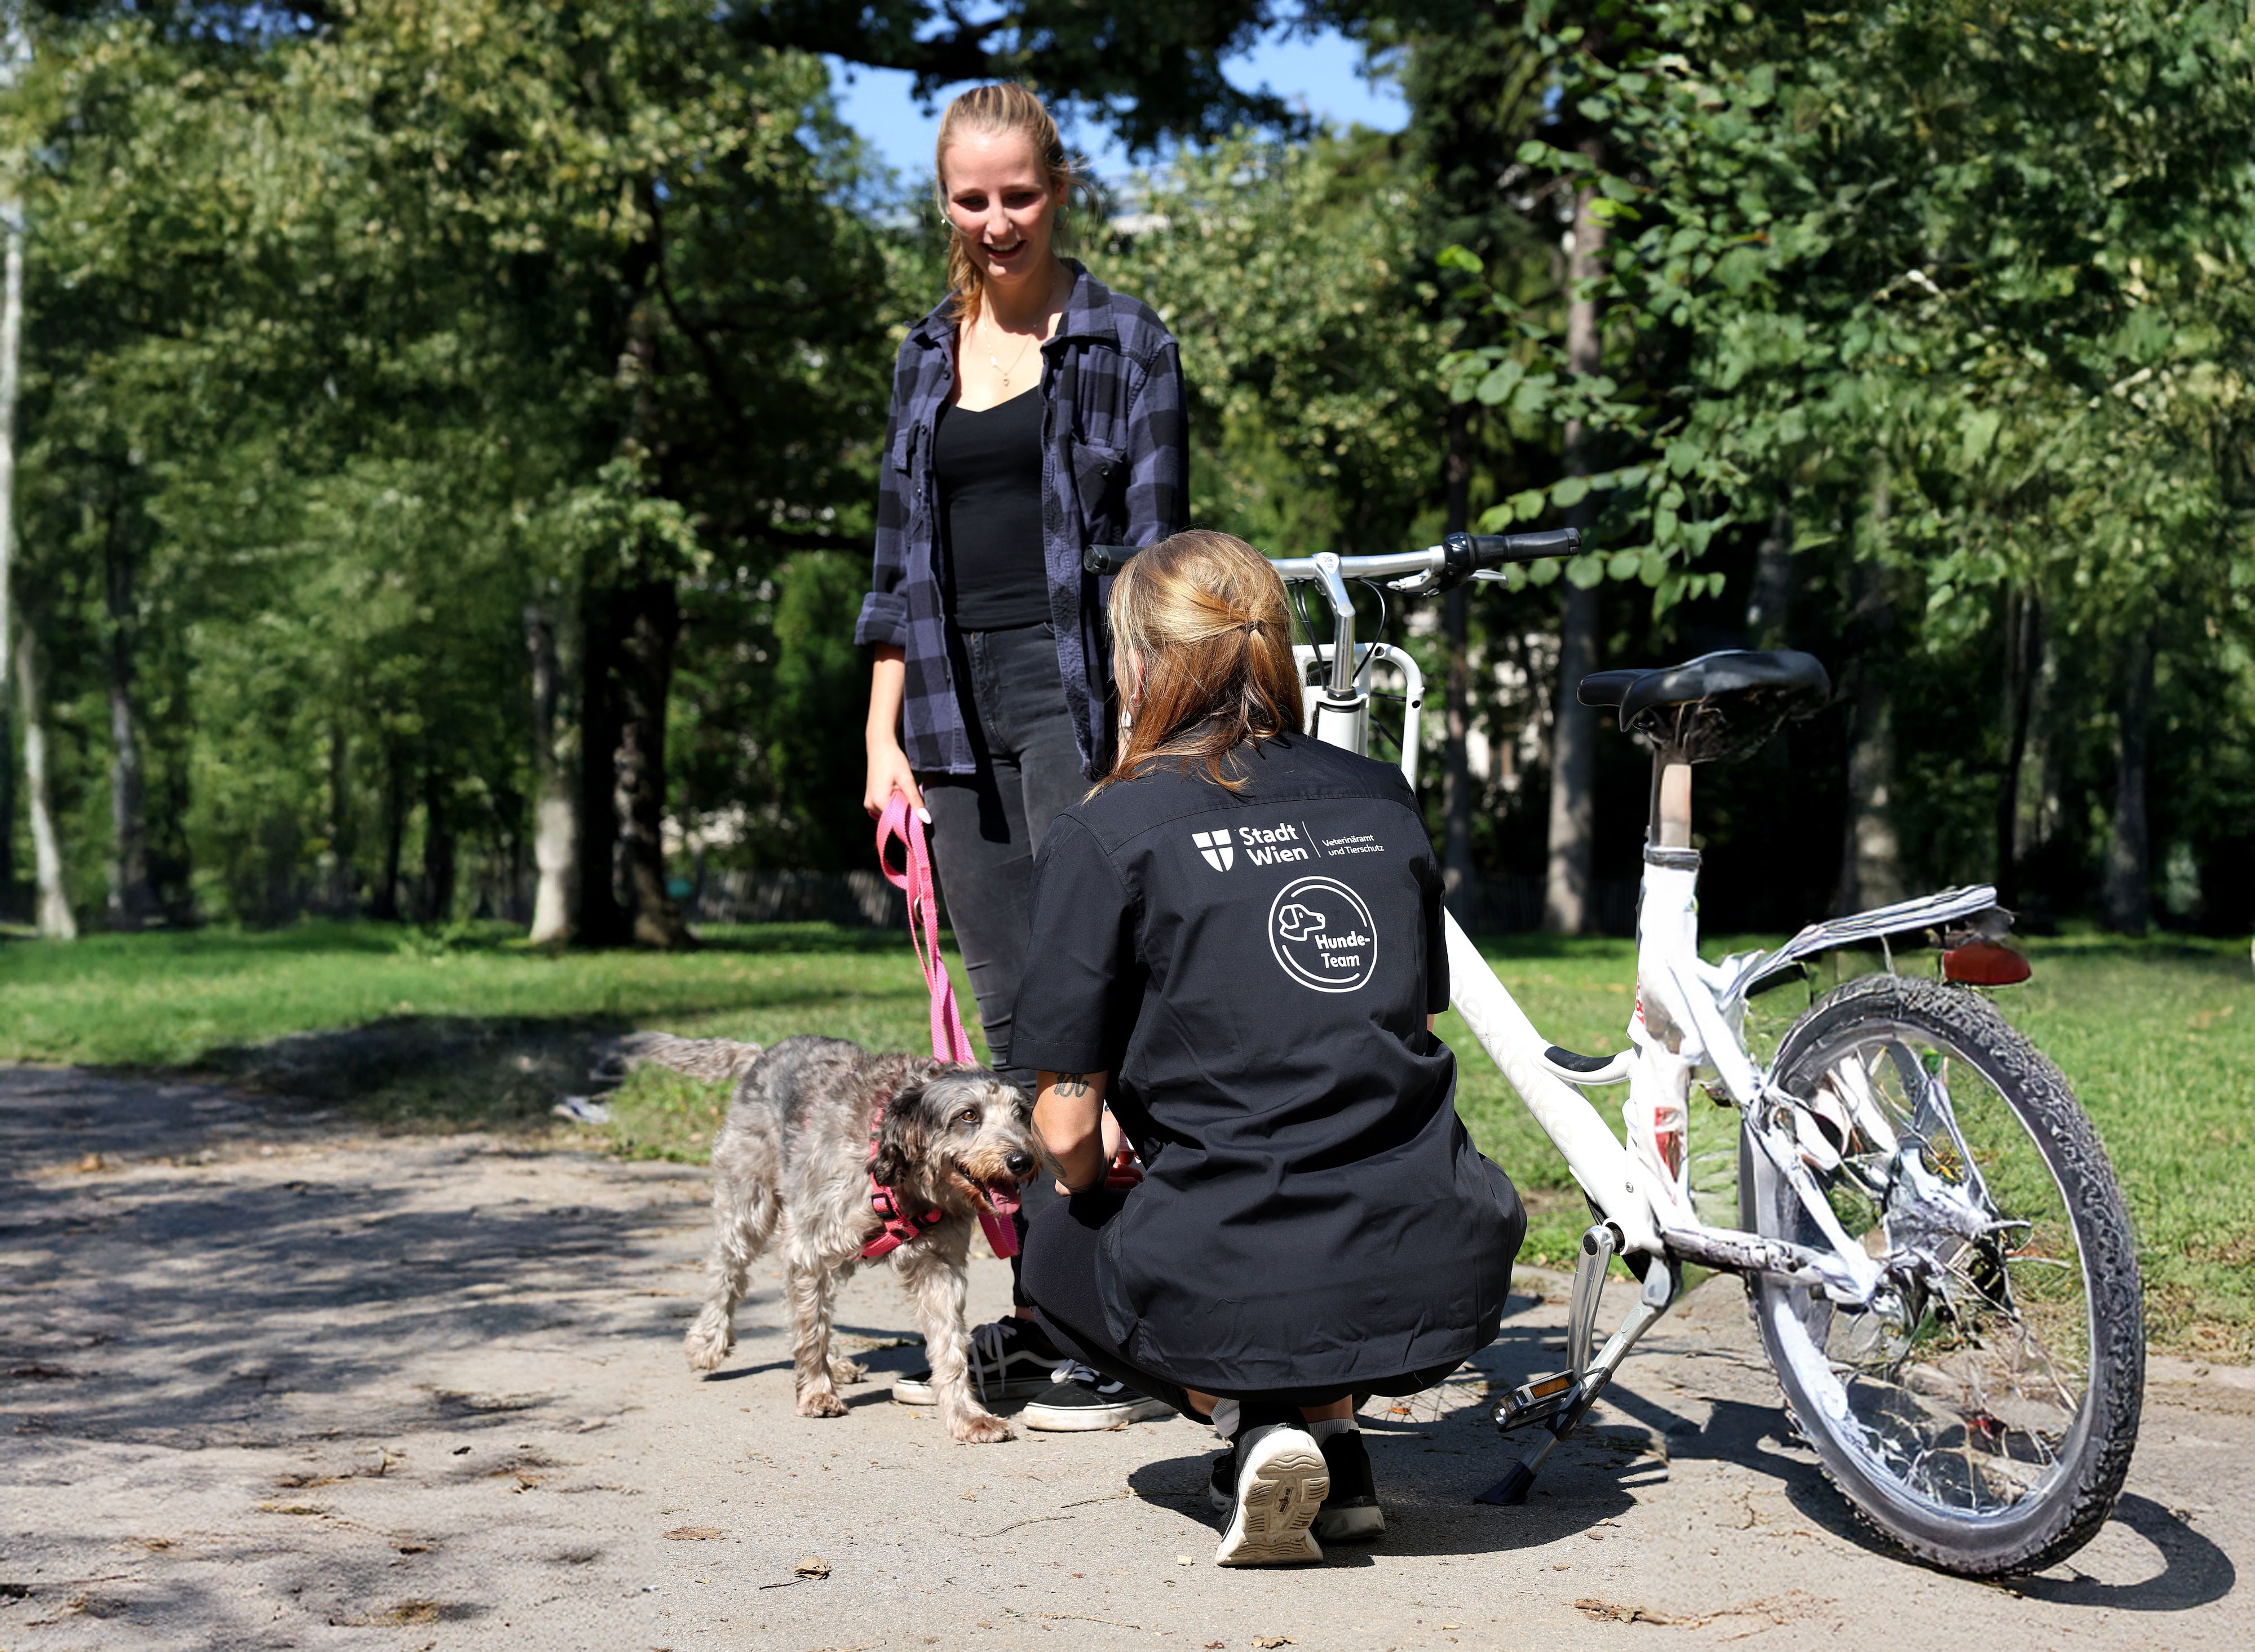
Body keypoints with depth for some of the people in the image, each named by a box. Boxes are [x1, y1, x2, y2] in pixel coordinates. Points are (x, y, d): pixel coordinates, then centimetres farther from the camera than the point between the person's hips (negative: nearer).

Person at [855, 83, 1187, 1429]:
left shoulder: (1126, 344, 1)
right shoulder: (928, 357, 17)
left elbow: (1151, 550, -5)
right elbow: (902, 559, 17)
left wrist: (1136, 737, -13)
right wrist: (883, 734, 9)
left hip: (1076, 693, -5)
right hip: (961, 704, 6)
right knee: (1007, 1010, 6)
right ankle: (1038, 1325, 13)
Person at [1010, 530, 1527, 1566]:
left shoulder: (1107, 835, -4)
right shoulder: (1382, 799, 11)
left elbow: (1067, 1124, -3)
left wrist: (1091, 1197, 19)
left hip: (1244, 1296, -4)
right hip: (1444, 1290, 5)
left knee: (1059, 1249, 29)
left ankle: (1253, 1421, 4)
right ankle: (1331, 1439, 18)